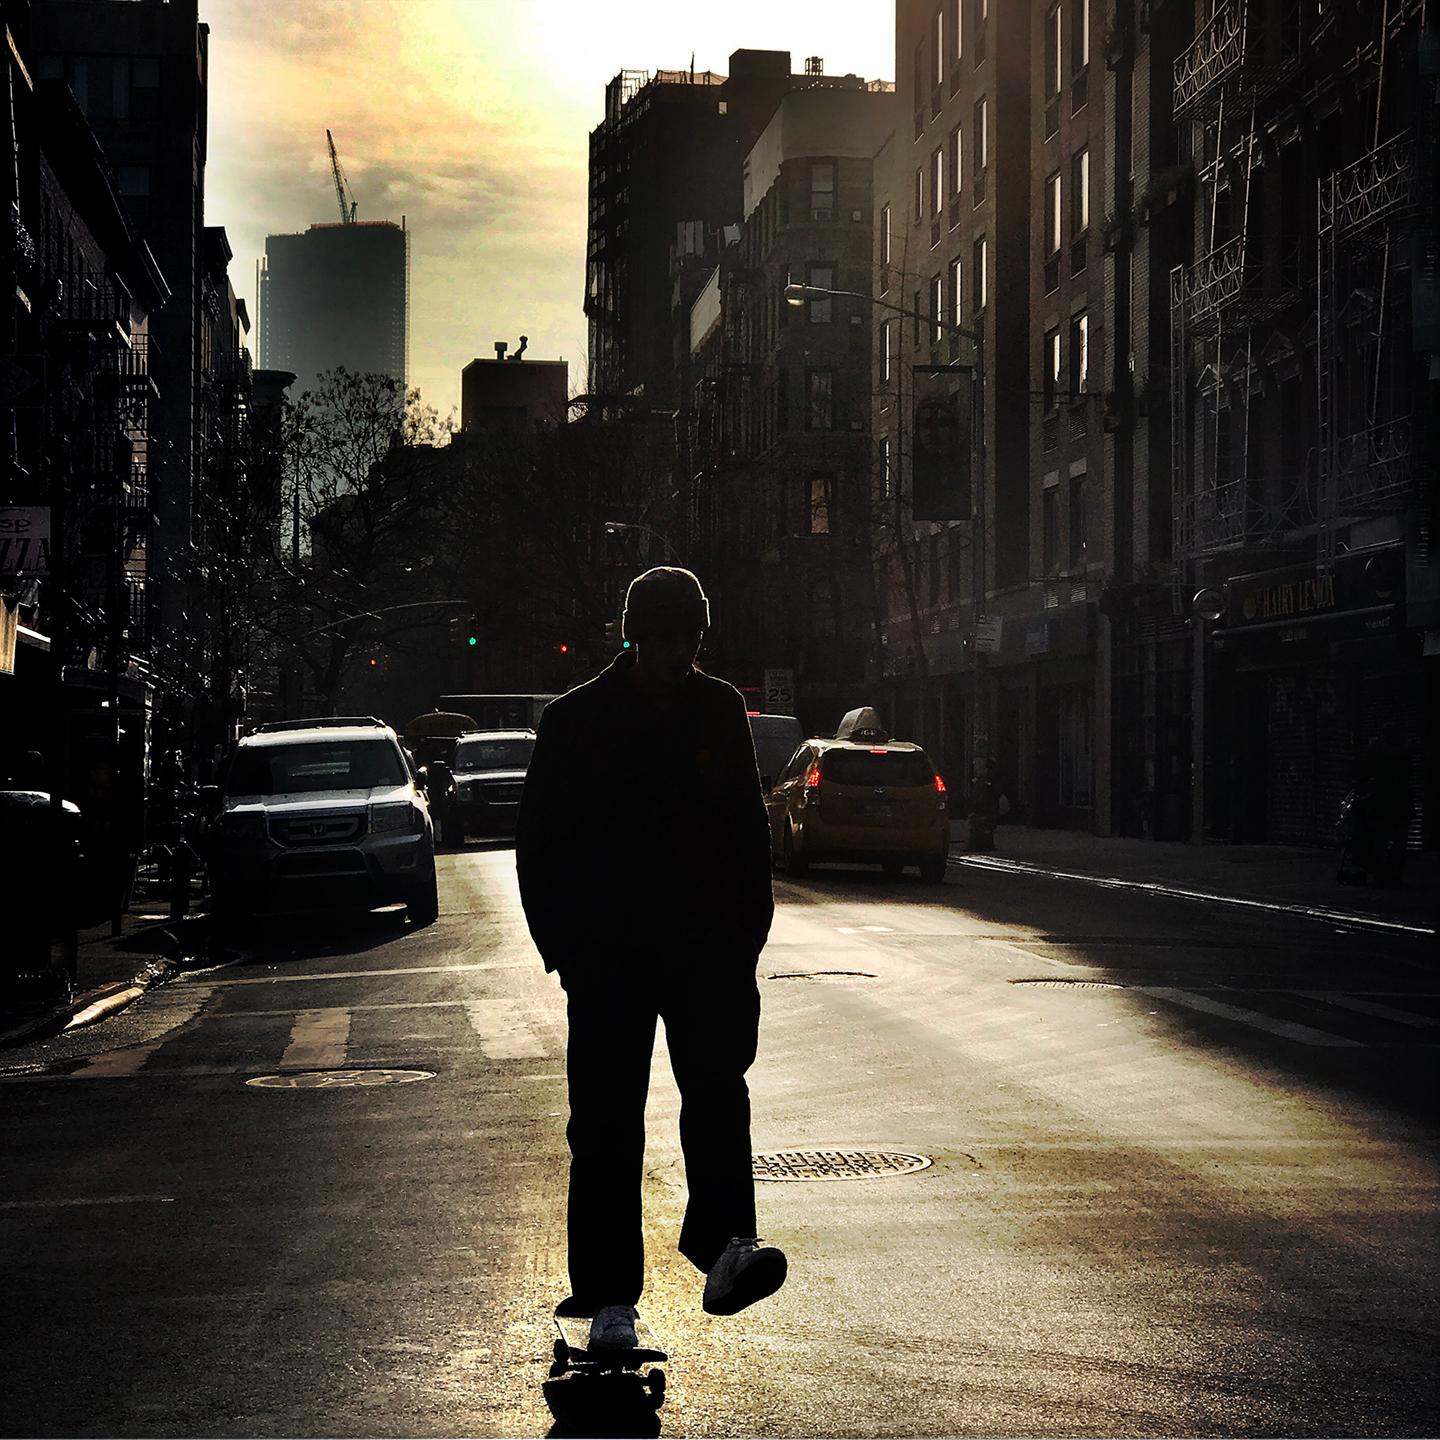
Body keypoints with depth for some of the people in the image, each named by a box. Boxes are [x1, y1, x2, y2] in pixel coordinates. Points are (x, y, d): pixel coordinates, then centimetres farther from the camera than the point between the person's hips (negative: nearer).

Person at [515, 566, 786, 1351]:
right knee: (606, 1125, 1)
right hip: (609, 954, -2)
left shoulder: (719, 711, 8)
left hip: (707, 946, 2)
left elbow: (749, 831, 15)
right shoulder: (576, 721, -1)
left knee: (717, 1088, -16)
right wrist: (566, 950, -6)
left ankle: (724, 1243, -25)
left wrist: (749, 930, 7)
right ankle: (607, 1294, 7)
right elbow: (540, 845, 1)